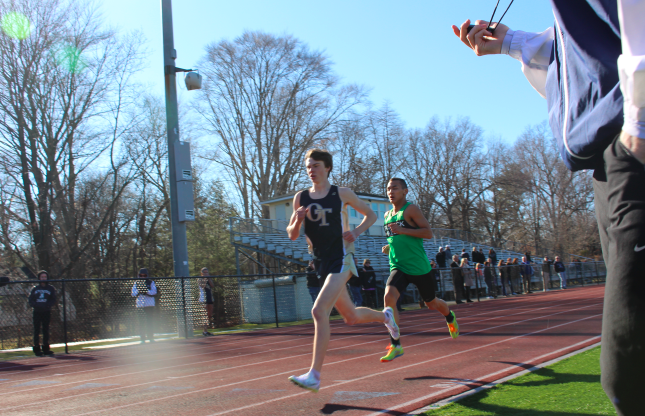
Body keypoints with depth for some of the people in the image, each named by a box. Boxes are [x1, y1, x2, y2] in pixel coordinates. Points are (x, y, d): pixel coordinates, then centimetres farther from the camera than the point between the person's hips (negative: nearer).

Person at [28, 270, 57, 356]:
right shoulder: (35, 288, 8)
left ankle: (46, 348, 11)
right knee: (36, 330, 0)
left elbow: (53, 300, 3)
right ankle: (36, 348, 5)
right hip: (37, 312, 0)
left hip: (46, 312, 0)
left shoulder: (51, 288, 6)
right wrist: (36, 305, -14)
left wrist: (47, 305, -14)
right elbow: (31, 300, 5)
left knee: (46, 330, 4)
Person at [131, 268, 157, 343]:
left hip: (150, 304, -1)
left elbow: (154, 292, -7)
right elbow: (133, 294, 2)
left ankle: (151, 337, 6)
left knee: (150, 321, -1)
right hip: (140, 305, 1)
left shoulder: (151, 282, 7)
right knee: (141, 322, -2)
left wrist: (146, 291, -23)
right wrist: (138, 291, -18)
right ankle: (142, 339, 2)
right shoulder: (136, 283, 11)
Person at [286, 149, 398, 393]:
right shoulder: (301, 198, 6)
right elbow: (292, 235, 8)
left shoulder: (342, 194, -3)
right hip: (321, 263, 6)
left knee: (319, 311, -22)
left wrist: (356, 232, -9)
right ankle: (385, 317, 49)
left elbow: (371, 215, 8)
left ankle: (314, 376, -20)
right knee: (351, 317, 17)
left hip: (341, 260, -5)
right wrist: (298, 220, -13)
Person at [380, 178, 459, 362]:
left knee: (432, 304, 15)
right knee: (389, 297, -22)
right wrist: (389, 247, 6)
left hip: (419, 267, -4)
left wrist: (401, 230, -24)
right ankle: (395, 345, -16)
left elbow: (428, 233, -17)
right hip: (398, 267, 4)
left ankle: (450, 317, 52)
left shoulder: (411, 209, -9)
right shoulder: (387, 215, 11)